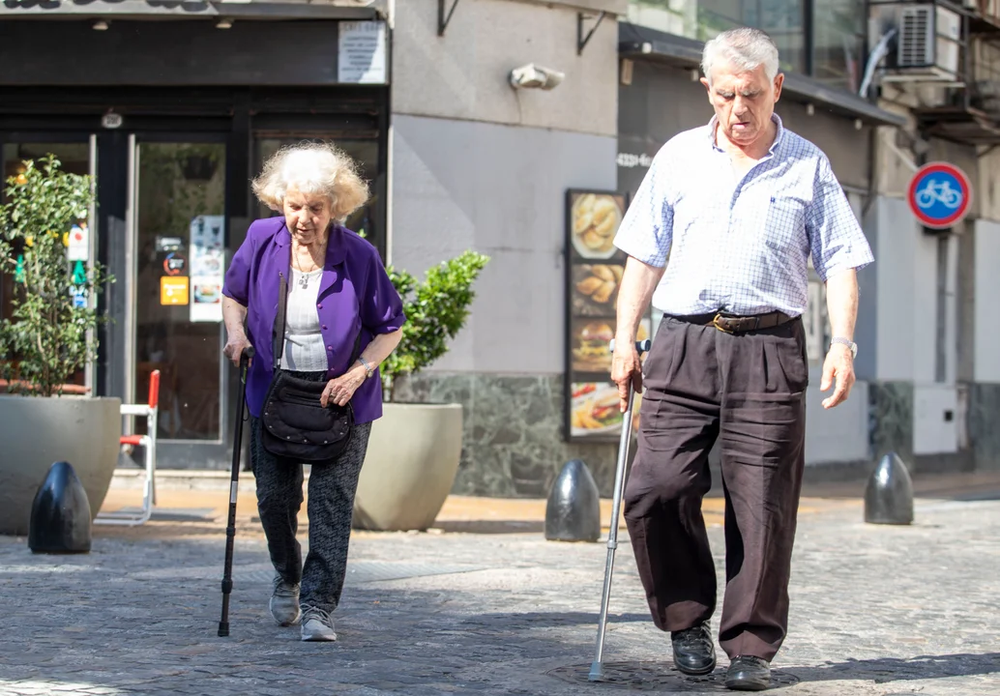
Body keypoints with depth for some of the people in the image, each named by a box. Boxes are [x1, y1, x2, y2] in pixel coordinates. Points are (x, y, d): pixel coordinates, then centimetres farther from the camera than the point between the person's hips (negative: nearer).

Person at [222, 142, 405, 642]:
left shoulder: (359, 257, -13)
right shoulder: (262, 240, -7)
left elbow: (390, 327, -2)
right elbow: (233, 294, 12)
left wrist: (359, 372, -16)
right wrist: (236, 333, -8)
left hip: (341, 398, -2)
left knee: (331, 501, -8)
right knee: (274, 496, 8)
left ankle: (318, 606, -6)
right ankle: (288, 577, 37)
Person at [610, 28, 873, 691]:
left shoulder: (808, 166, 8)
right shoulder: (679, 157, 13)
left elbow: (840, 261, 6)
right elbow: (646, 255, 15)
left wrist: (842, 343, -7)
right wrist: (625, 337, 7)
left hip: (769, 346, -1)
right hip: (684, 343, 1)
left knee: (762, 505, -4)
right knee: (656, 489, -9)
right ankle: (688, 619, 10)